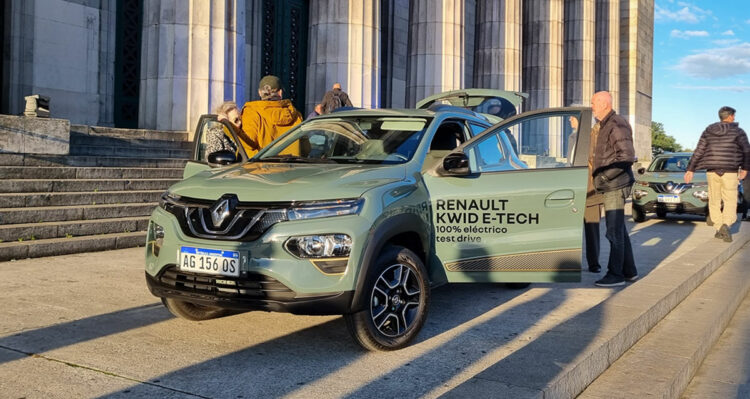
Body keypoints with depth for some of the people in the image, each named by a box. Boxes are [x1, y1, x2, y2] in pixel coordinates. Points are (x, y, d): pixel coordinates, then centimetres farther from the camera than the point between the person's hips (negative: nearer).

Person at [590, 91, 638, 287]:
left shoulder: (616, 125, -15)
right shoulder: (606, 126, 17)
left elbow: (627, 156, -23)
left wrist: (605, 176, -22)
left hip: (615, 186, -10)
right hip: (611, 187, 10)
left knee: (614, 231, -7)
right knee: (618, 230, 14)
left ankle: (615, 274, -2)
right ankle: (629, 271, 22)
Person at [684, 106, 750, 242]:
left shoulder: (708, 131, 8)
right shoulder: (738, 131, 0)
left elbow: (698, 151, 5)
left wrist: (690, 170, 5)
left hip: (712, 171, 3)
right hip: (729, 171, -3)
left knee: (714, 201, 11)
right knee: (730, 201, 0)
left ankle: (718, 229, 11)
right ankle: (725, 225, -22)